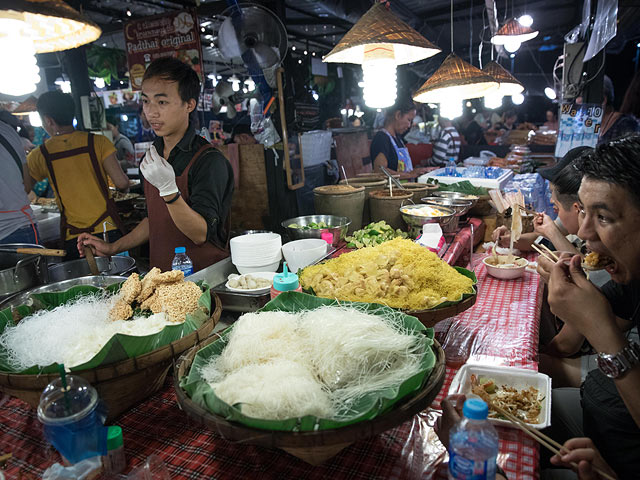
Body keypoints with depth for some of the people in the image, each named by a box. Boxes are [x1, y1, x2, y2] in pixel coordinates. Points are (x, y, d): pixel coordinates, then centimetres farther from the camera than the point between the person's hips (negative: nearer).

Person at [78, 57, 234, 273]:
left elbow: (201, 234, -19)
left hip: (204, 277, -5)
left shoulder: (209, 161, -14)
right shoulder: (153, 158, 10)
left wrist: (168, 189, -29)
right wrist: (113, 247, 17)